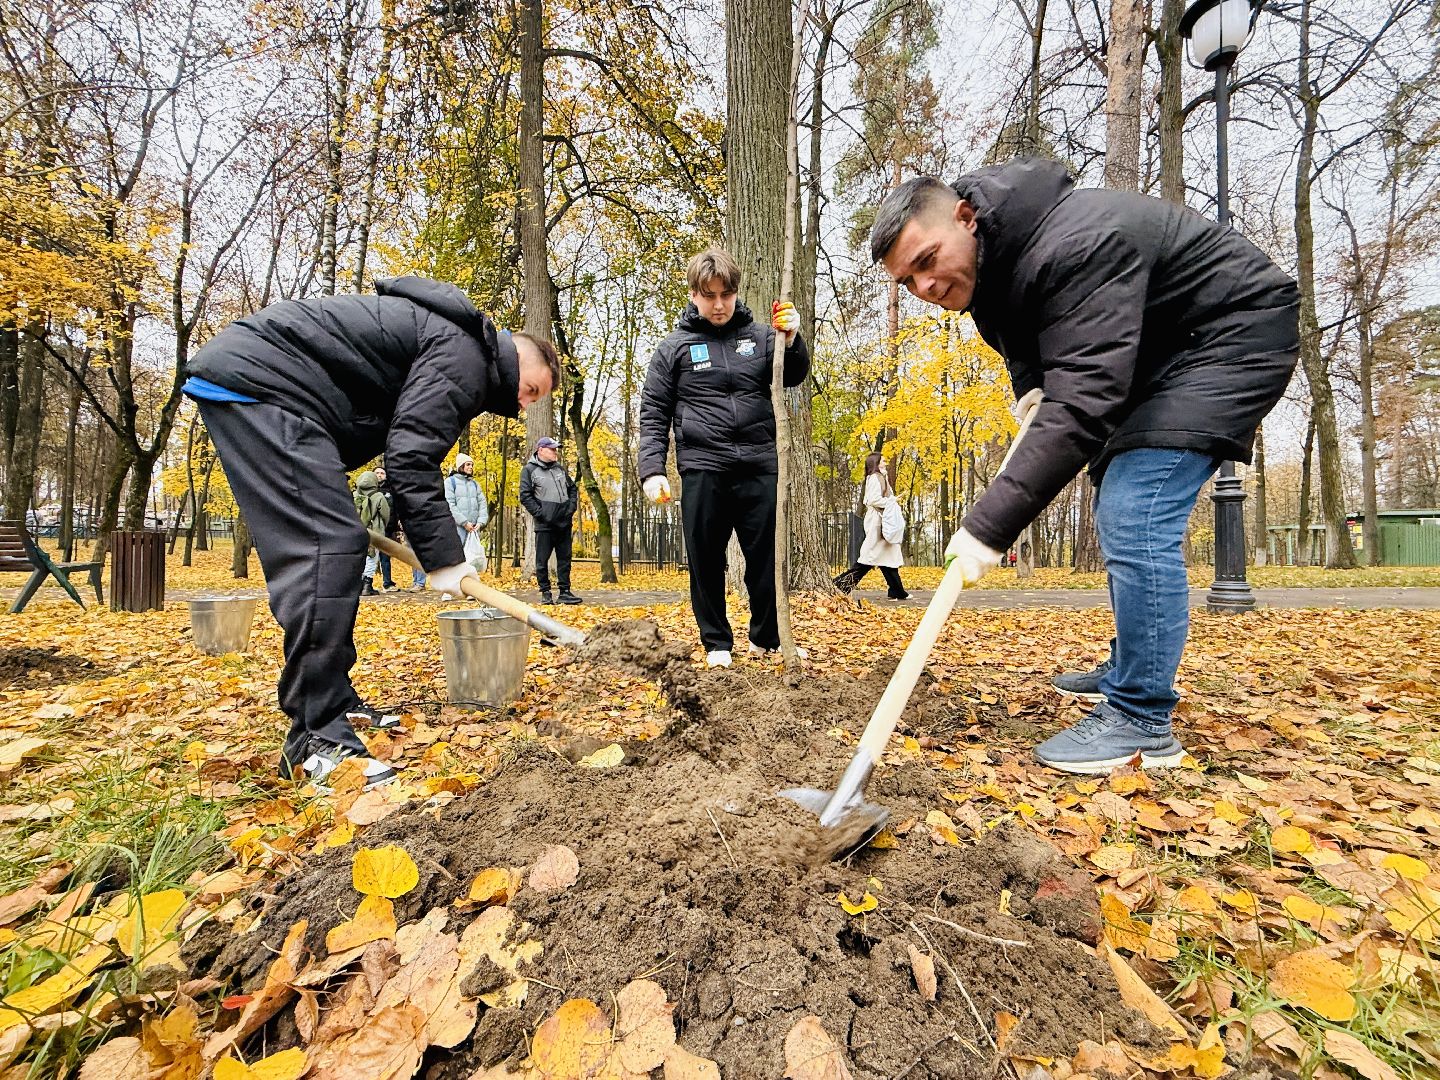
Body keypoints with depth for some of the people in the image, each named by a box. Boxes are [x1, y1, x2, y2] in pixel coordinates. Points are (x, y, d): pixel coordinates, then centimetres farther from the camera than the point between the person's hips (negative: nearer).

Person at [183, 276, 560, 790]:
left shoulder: (445, 340, 22)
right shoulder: (464, 353, -11)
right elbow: (412, 458, -20)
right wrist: (443, 558, -17)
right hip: (256, 380, -11)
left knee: (327, 541, 9)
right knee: (328, 543, -19)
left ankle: (334, 703, 14)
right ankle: (316, 739, -16)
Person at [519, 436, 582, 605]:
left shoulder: (559, 468, 15)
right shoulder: (529, 470, -2)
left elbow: (573, 488, 23)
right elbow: (525, 496, -8)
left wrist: (572, 507, 8)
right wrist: (540, 513, -14)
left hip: (564, 523, 5)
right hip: (544, 524, -5)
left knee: (564, 559, 7)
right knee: (542, 559, 1)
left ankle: (565, 592, 14)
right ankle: (545, 592, 11)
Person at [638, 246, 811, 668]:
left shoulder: (759, 335, 10)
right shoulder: (675, 347, 6)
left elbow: (793, 377, 10)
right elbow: (653, 414, 4)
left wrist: (792, 340, -10)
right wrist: (652, 469, -6)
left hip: (758, 467, 1)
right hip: (702, 470, -1)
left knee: (767, 558, 5)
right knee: (706, 562, 6)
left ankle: (767, 638, 22)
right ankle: (717, 643, 22)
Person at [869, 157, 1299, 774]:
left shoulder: (1072, 246, -33)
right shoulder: (987, 262, -3)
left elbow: (1081, 405, -42)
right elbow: (1025, 335, 16)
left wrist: (989, 525, -46)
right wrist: (1031, 383, -7)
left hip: (1234, 331, -9)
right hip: (1149, 352, 10)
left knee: (1135, 518, -21)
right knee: (1120, 511, 12)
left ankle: (1142, 723, -10)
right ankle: (1134, 670, 28)